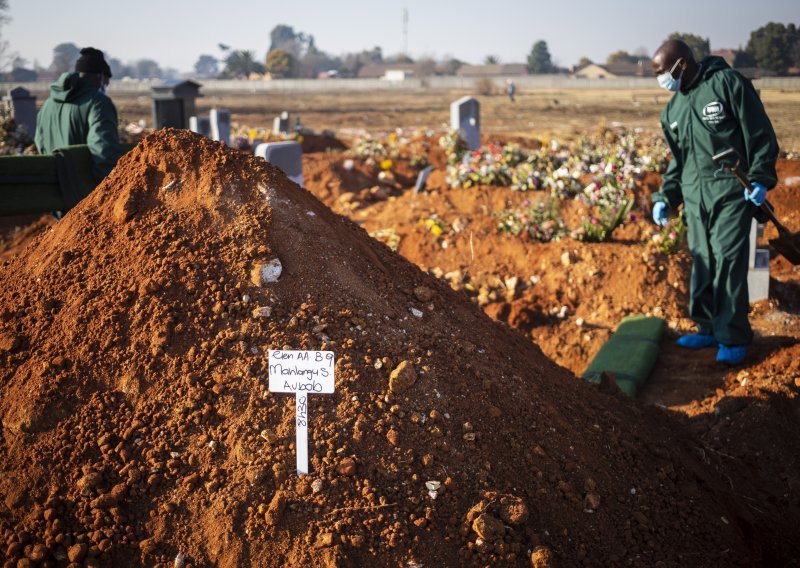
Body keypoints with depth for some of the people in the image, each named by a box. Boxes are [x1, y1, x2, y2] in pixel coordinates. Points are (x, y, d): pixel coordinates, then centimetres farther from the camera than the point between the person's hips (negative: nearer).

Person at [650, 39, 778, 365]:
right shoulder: (673, 110, 15)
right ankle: (708, 328, 21)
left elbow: (761, 134, -7)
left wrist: (761, 178, -14)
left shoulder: (727, 83, -6)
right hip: (695, 196, 6)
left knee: (729, 261, -8)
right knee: (701, 262, 8)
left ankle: (733, 337, 1)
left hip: (732, 192, -6)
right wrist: (665, 197, 14)